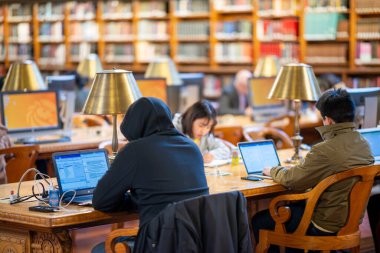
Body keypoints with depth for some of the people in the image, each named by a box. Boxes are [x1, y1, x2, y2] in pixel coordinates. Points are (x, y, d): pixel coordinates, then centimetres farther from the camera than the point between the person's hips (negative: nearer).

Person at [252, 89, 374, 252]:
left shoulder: (324, 151, -27)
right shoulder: (364, 145, -1)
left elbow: (292, 180, -16)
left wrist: (273, 171, 5)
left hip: (326, 225, -9)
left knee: (259, 221, 7)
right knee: (293, 205, 33)